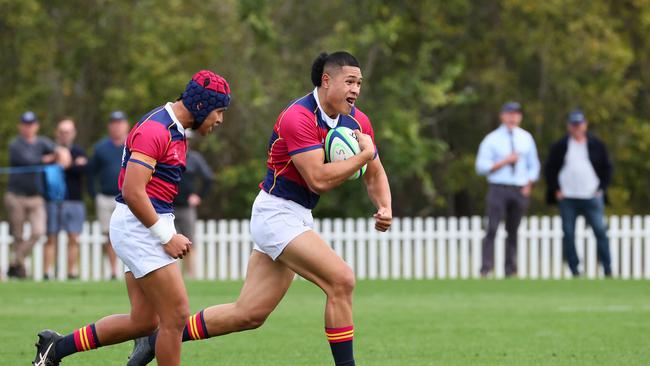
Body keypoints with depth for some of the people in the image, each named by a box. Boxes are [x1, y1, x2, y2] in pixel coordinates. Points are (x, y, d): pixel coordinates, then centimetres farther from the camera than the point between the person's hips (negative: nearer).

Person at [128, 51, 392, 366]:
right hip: (276, 213, -9)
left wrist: (384, 207, -3)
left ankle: (158, 339, 17)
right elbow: (319, 180, -28)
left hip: (296, 218, 9)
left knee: (249, 314, 7)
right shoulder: (298, 117, -21)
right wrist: (364, 155, -22)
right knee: (341, 280, -20)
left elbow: (375, 174, 16)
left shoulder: (357, 121, 5)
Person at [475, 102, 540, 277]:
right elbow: (481, 166, -4)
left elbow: (533, 165, 17)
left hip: (520, 190, 3)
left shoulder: (526, 138, 11)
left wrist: (528, 185, 3)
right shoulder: (492, 139, 0)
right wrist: (505, 161, -12)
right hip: (498, 189, -3)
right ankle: (486, 268, -16)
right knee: (492, 228, -13)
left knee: (513, 230, 5)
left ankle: (510, 269, 9)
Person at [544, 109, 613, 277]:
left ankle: (607, 269, -5)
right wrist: (556, 190, 1)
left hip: (592, 197, -1)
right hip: (567, 198, 1)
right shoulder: (559, 147, 8)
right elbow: (549, 169, 10)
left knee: (600, 231, -8)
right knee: (568, 234, -1)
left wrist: (602, 188, 3)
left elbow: (607, 167, 13)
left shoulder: (597, 145, 9)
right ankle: (574, 270, 5)